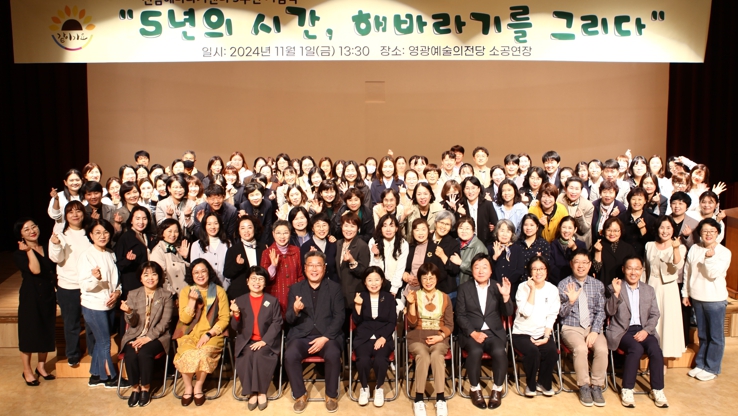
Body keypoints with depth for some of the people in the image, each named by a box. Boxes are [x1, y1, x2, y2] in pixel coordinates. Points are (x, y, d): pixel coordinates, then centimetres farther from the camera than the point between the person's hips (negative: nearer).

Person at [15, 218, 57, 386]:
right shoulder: (19, 254, -8)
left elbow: (53, 270, 6)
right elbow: (35, 270, -24)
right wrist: (29, 251, -18)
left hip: (48, 295, 5)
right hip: (30, 296, -5)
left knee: (46, 331, 11)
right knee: (29, 333, 3)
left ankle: (41, 366, 27)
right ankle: (27, 370, 18)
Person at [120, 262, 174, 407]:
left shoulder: (166, 295, 0)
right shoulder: (133, 294, 5)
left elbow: (165, 322, -5)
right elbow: (132, 323, 1)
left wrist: (149, 337, -18)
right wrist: (129, 312, -22)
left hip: (157, 336, -2)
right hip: (134, 335, 2)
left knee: (144, 352, -30)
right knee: (130, 354, -28)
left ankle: (145, 388, -8)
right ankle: (135, 388, -6)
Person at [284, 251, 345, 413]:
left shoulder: (334, 287, 6)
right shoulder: (295, 288, 9)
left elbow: (339, 316, -1)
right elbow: (288, 320, 6)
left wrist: (325, 338, -14)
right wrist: (295, 310, -19)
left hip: (328, 336, -1)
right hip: (301, 335, 1)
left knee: (333, 355, -32)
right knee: (290, 355, -29)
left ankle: (331, 395, -6)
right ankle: (300, 395, -5)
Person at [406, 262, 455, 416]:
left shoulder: (445, 297, 9)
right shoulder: (415, 295, 5)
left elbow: (449, 325, 8)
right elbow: (412, 324, -2)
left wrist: (440, 336, -12)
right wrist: (411, 304, -16)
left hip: (438, 337, 1)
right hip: (417, 336, -1)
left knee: (437, 355, -34)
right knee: (423, 356, -34)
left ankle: (440, 399, -27)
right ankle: (419, 399, -24)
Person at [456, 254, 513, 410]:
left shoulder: (497, 287, 8)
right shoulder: (464, 288, 5)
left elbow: (507, 314, 2)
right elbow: (460, 315, 0)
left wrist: (506, 296, -16)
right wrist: (473, 333, -14)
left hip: (494, 332, 1)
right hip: (471, 333, -1)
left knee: (499, 351, -29)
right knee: (475, 351, -32)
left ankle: (497, 389, -7)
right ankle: (475, 388, -9)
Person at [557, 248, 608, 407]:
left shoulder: (598, 285, 6)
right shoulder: (564, 284, -1)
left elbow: (600, 311, 5)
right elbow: (561, 313, -2)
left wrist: (595, 331, -11)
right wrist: (571, 301, -23)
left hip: (592, 327, 2)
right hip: (571, 328, -2)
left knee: (602, 349, -28)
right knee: (581, 348, -32)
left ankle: (597, 386, -8)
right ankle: (584, 386, -12)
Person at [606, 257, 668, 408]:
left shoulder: (649, 290, 14)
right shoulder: (614, 288, 4)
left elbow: (655, 315, 9)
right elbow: (610, 312, -5)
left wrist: (646, 330, -8)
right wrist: (616, 293, -20)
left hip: (643, 330, 3)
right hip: (622, 331, -3)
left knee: (655, 350, -26)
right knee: (636, 349, -31)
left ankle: (657, 390, -11)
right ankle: (627, 390, -19)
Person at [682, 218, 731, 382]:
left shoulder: (724, 252, -9)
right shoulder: (694, 249, 3)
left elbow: (713, 274, -17)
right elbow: (687, 272, 9)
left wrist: (710, 257, -30)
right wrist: (685, 293, 10)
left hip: (715, 299, -4)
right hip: (696, 298, 4)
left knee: (715, 336, 5)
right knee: (702, 335, 17)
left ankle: (711, 368, 16)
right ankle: (700, 364, 27)